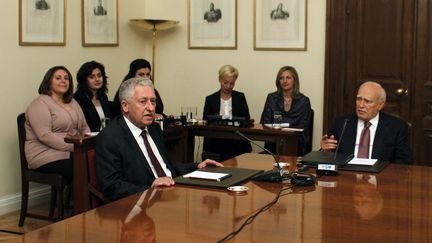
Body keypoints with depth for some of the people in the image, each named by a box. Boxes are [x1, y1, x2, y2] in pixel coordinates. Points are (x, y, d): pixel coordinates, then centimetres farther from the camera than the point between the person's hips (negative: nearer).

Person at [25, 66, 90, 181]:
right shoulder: (40, 104, -6)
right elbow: (45, 136, -17)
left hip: (72, 153, 7)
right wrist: (74, 147, -20)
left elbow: (84, 127, 18)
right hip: (48, 156, -7)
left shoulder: (72, 102, 17)